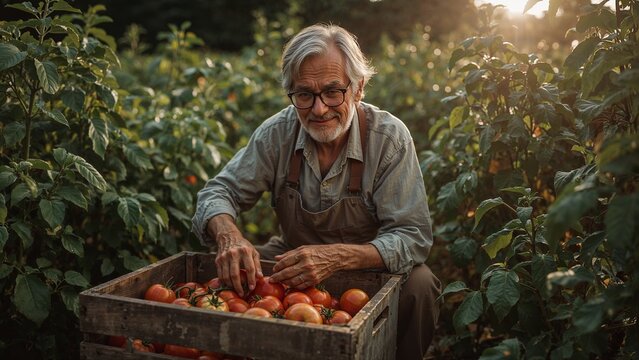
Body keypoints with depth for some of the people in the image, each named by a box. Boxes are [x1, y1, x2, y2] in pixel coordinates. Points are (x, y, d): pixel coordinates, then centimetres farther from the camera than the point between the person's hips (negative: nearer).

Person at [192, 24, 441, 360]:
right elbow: (218, 192, -9)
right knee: (227, 270, -21)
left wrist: (337, 256, -41)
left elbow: (413, 235, -23)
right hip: (294, 259, 3)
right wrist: (229, 236, -35)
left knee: (418, 284, -31)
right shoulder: (277, 133, -12)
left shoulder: (389, 137, -20)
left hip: (371, 267, -2)